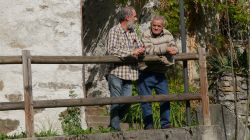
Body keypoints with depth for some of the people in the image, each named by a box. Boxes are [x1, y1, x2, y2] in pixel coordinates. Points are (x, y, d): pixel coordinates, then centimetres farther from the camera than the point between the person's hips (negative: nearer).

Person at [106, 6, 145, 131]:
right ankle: (115, 128, 3)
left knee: (126, 103, 7)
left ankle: (113, 124, 23)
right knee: (116, 102, -3)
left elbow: (140, 46, 20)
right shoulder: (114, 31, -9)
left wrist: (140, 50, -5)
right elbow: (112, 50, -21)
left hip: (129, 73, 7)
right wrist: (131, 52, -21)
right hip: (116, 73, -7)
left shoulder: (132, 32, 14)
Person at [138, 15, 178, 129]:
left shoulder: (167, 34, 7)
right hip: (146, 74, -4)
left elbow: (174, 48, 1)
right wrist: (166, 48, -22)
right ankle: (148, 124, 9)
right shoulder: (146, 35, -10)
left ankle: (165, 124, 11)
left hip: (160, 74, 4)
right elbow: (149, 50, -23)